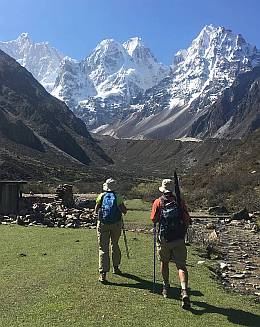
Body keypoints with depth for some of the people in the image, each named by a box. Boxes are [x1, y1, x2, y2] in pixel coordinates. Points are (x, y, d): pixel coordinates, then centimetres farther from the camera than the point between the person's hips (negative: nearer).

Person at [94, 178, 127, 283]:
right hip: (116, 224, 1)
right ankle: (116, 267, 34)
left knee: (103, 248, 1)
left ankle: (103, 273, -5)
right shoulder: (118, 197, -2)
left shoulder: (101, 196, 0)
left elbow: (96, 211, 6)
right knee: (115, 245, 20)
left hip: (103, 224, 0)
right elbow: (124, 211, 0)